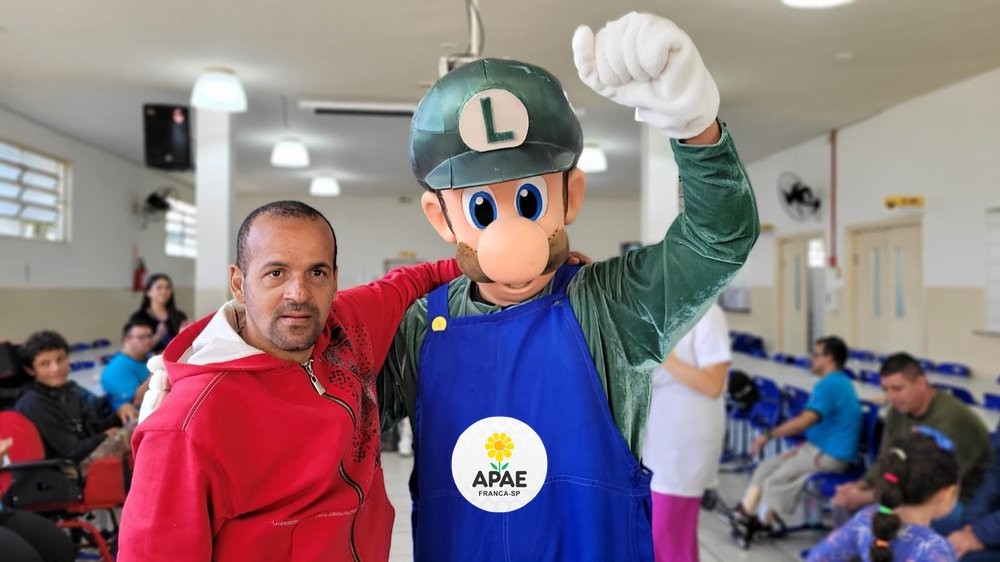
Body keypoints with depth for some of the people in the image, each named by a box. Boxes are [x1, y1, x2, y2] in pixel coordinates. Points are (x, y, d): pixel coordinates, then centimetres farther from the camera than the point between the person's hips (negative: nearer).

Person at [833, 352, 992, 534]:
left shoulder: (951, 419, -27)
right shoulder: (898, 411, -2)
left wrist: (866, 497, -30)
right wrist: (860, 486, -17)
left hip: (964, 502, -8)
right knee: (847, 503, -5)